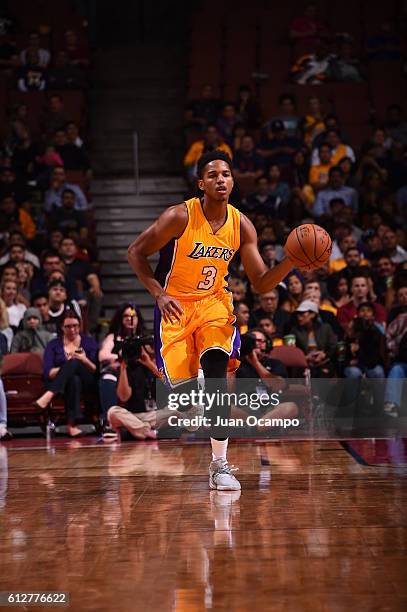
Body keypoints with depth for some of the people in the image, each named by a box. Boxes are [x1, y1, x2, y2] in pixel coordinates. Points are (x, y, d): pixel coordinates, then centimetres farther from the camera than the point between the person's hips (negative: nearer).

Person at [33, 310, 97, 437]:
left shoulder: (89, 342, 16)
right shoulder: (53, 345, 14)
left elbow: (96, 371, 7)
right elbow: (48, 373, 1)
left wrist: (85, 361, -13)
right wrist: (65, 368, -15)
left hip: (86, 382, 0)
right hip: (59, 384, 0)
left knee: (74, 363, -33)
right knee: (74, 380, -39)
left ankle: (48, 396, -48)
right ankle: (72, 425, -51)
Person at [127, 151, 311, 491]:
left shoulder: (242, 226, -7)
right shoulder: (180, 217, -18)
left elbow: (262, 284, -4)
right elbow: (136, 252, -10)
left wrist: (290, 261, -22)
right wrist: (159, 294, -21)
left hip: (214, 302, 2)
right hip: (175, 305, -2)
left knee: (217, 371, -22)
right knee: (181, 383, -8)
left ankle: (220, 464, -18)